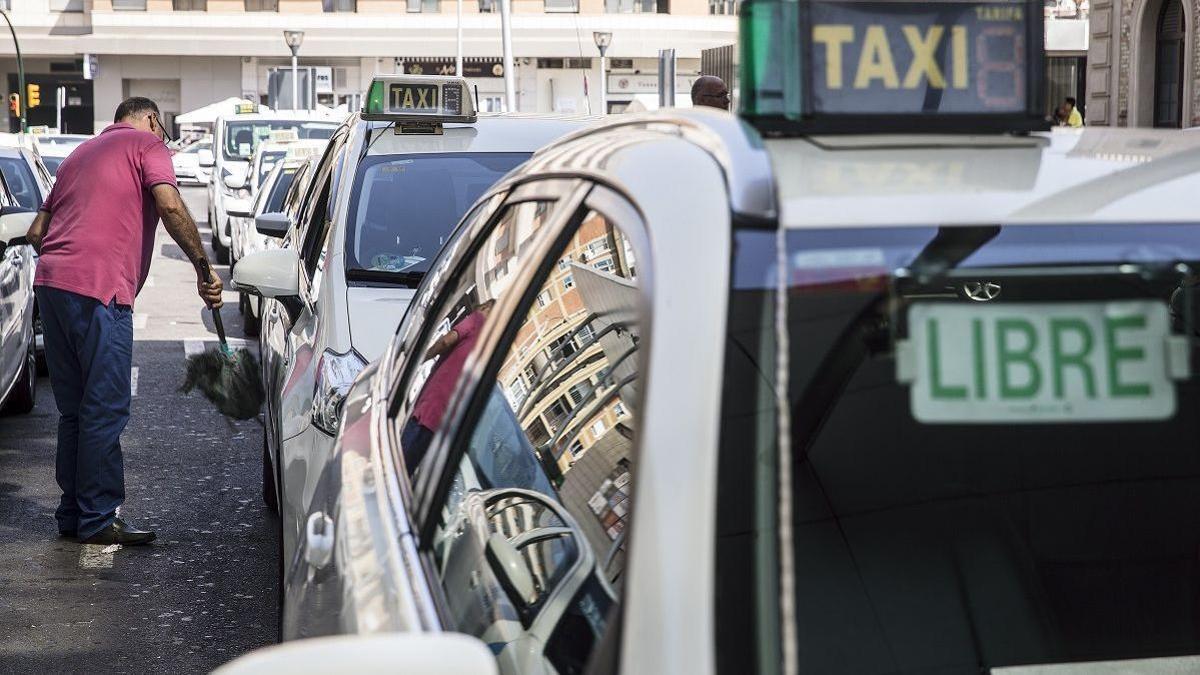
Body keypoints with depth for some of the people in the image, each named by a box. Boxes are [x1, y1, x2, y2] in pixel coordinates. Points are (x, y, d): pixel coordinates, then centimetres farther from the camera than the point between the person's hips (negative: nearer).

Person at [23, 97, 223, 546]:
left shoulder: (81, 153, 29)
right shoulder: (147, 145, 7)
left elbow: (37, 232, 25)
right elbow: (170, 208, -11)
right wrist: (204, 269, -8)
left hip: (49, 280, 8)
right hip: (99, 289, -8)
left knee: (74, 409, 15)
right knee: (104, 411, -3)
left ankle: (73, 512, 20)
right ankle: (97, 520, -1)